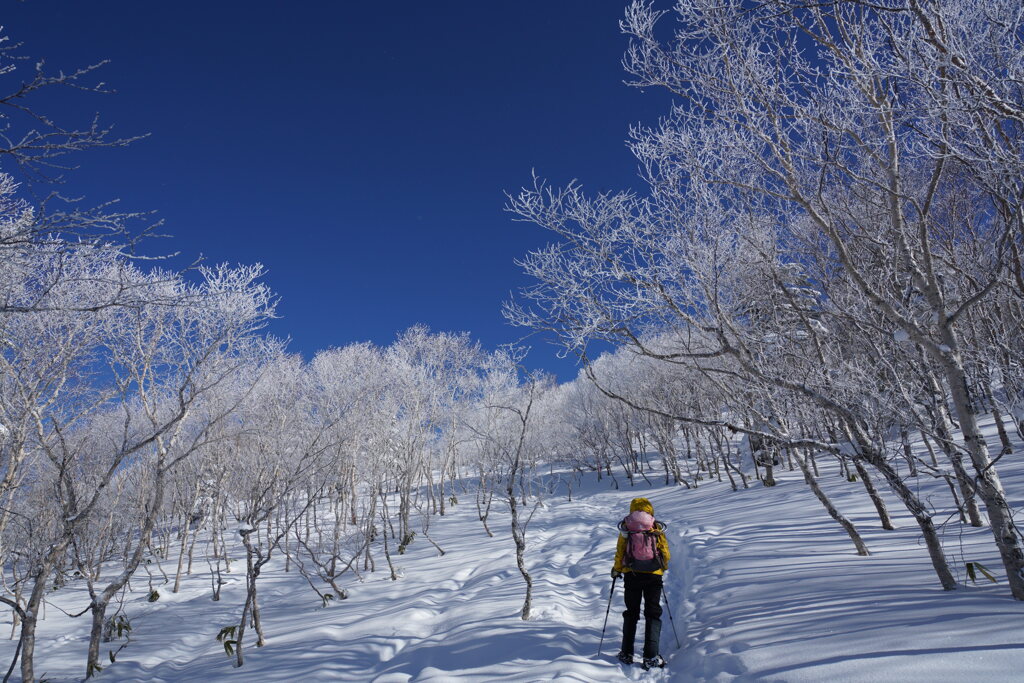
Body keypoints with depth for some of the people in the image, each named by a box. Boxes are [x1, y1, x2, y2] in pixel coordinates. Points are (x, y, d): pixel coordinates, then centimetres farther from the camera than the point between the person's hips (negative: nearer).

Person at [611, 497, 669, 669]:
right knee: (653, 614, 7)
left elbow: (619, 552, 0)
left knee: (631, 613, 14)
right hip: (654, 576, -1)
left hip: (631, 575, 1)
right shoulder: (657, 529, 0)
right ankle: (651, 656, -2)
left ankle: (626, 653, 15)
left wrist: (616, 570, 16)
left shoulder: (625, 529, 0)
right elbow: (665, 554, 3)